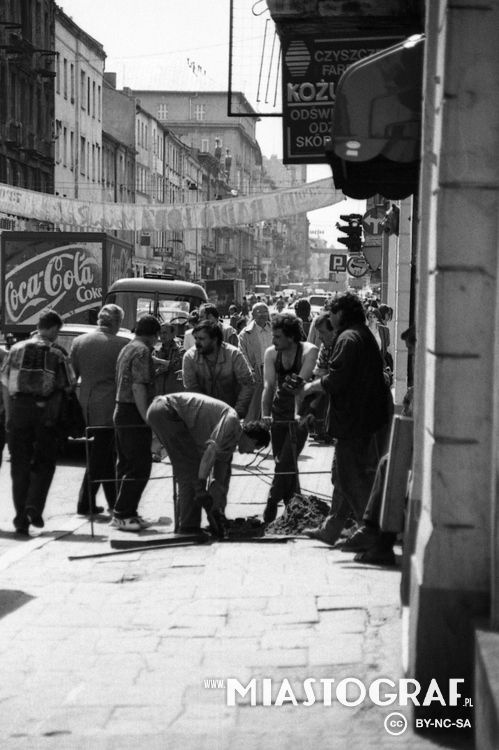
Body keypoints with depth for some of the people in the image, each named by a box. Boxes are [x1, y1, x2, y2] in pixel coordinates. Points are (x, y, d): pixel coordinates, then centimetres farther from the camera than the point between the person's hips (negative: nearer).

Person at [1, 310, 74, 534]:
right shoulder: (57, 354, -2)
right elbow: (68, 386, -4)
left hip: (19, 409, 2)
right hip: (46, 413, -2)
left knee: (20, 466, 8)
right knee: (44, 463, 12)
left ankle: (21, 517, 6)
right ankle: (34, 506, -6)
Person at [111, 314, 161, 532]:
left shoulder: (126, 349, 17)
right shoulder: (142, 351, -12)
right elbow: (138, 387, -20)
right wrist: (147, 418, -22)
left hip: (120, 411, 10)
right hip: (134, 415, -10)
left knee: (125, 464, 12)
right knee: (139, 467, -9)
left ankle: (124, 513, 14)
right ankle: (122, 513, -10)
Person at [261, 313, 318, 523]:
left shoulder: (309, 351, -11)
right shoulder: (271, 353, 1)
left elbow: (303, 380, -21)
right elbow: (268, 385, -4)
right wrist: (265, 414, -9)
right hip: (279, 414, 5)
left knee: (286, 462, -10)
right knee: (283, 462, 9)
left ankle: (272, 502, -1)